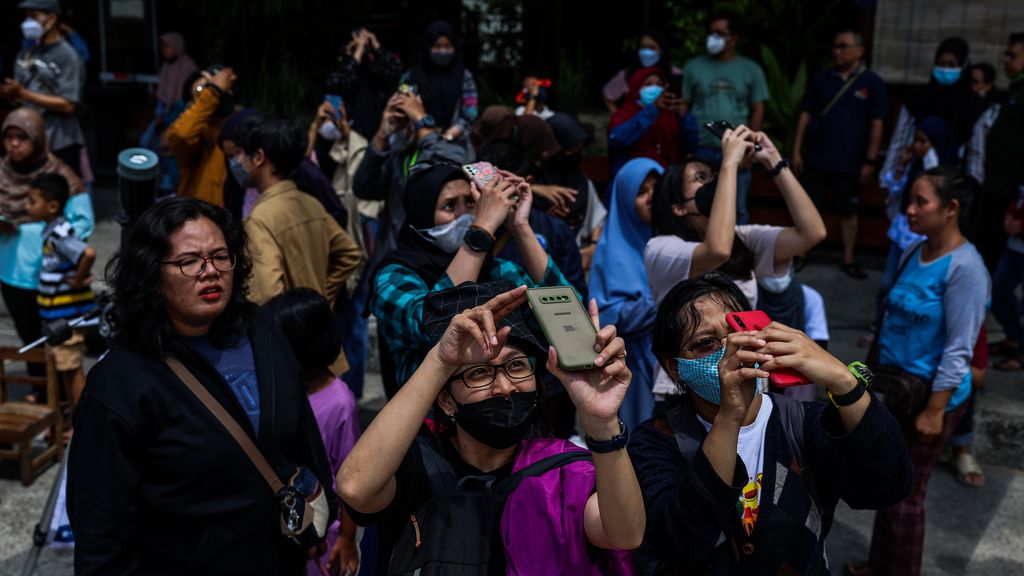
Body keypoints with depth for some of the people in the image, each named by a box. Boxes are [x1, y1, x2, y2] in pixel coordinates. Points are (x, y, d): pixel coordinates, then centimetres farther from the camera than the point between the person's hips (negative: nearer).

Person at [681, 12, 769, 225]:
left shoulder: (751, 69, 6)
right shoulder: (694, 67, 5)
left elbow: (758, 110, 6)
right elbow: (683, 108, 5)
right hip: (700, 151, 0)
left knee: (737, 210, 7)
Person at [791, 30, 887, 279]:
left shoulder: (872, 83, -3)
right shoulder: (822, 78, 3)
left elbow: (876, 125, -4)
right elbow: (805, 115, 6)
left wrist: (870, 161, -8)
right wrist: (796, 151, 1)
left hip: (850, 163, -2)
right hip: (816, 159, 2)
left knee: (848, 211, 9)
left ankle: (848, 259, 20)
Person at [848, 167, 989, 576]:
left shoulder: (964, 267, -23)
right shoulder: (914, 251, 1)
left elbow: (958, 350, -21)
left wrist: (935, 410, -18)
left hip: (930, 393, -7)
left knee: (905, 493, 7)